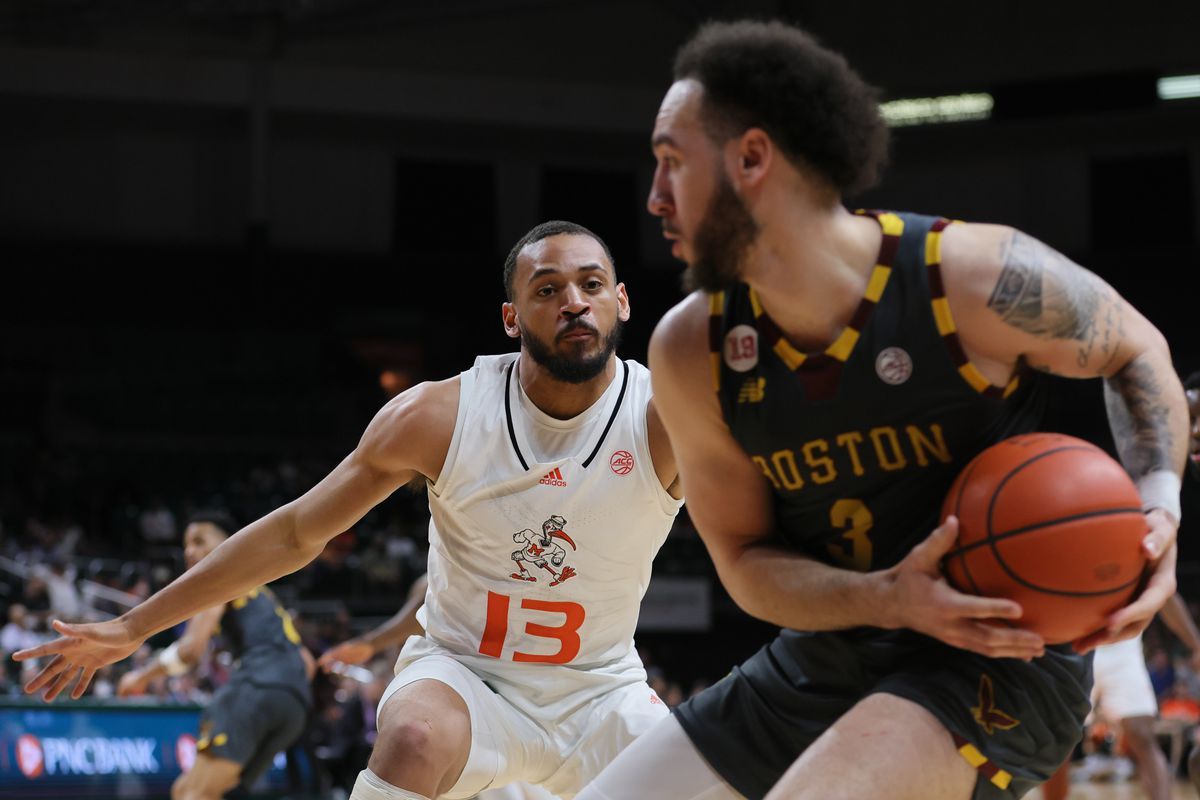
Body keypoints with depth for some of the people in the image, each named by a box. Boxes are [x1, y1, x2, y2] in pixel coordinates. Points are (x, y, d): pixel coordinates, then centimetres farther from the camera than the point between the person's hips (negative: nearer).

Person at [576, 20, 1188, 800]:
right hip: (820, 664, 6)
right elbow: (745, 559, -1)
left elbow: (1137, 351, 1)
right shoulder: (691, 352, -7)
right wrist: (887, 599, -22)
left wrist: (1160, 507, -18)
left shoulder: (978, 276, -19)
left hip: (1000, 658, -6)